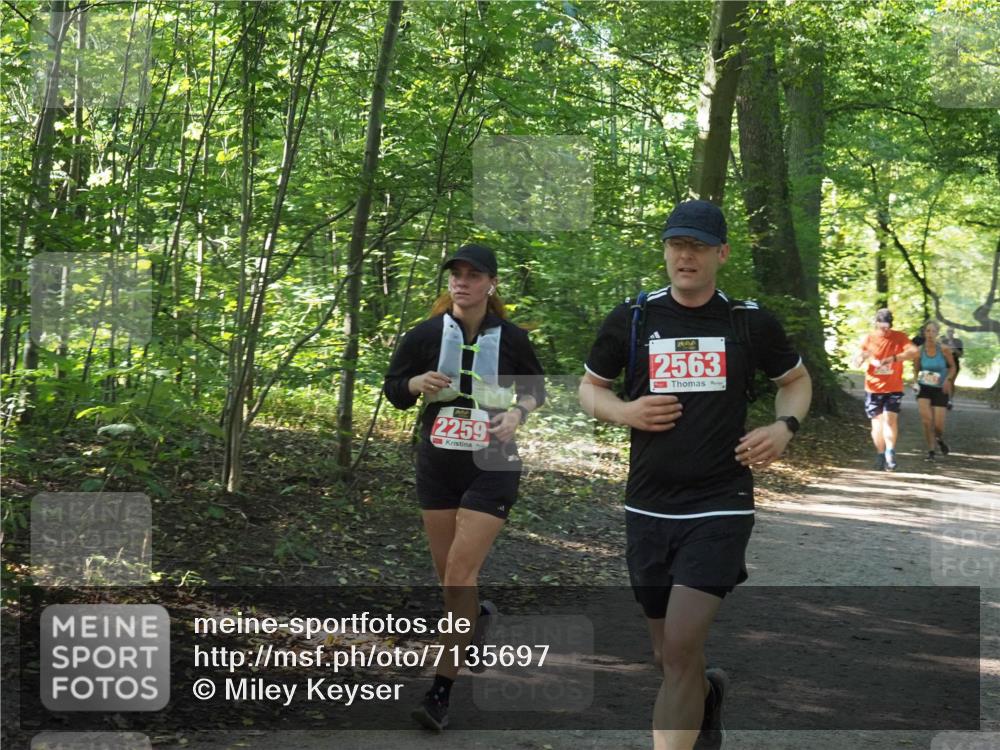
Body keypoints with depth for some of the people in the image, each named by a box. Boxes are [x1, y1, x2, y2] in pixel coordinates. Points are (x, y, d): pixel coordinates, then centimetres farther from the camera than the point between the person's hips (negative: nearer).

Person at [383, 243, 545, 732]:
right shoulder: (426, 335, -1)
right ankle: (478, 619, 46)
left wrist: (518, 413, -9)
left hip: (491, 469, -3)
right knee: (449, 573, 10)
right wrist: (418, 383, -16)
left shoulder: (512, 338, -3)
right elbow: (393, 389, 6)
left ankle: (442, 689, -6)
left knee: (460, 572, -12)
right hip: (437, 467, 3)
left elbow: (535, 391, 12)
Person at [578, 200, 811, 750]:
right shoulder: (630, 320, 2)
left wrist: (784, 427, -2)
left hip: (720, 506, -3)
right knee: (669, 658, 14)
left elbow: (796, 380, 18)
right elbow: (589, 387, 14)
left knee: (681, 650, -16)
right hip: (648, 508, 3)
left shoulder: (751, 322, 1)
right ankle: (709, 694, 48)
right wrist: (623, 412, -7)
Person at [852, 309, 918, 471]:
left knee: (890, 418, -15)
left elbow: (914, 351, -20)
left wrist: (893, 358, -33)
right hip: (873, 389, 1)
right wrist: (862, 356, -26)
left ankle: (890, 454, -16)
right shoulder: (868, 338, -1)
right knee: (877, 422, 4)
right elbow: (856, 363, -1)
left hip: (894, 388, -1)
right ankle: (881, 455, 14)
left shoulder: (900, 337, -3)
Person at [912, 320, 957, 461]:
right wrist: (915, 380, -11)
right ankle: (930, 450, 0)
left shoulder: (944, 349, -9)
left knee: (938, 425, -4)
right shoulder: (919, 350, -5)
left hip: (940, 389, -1)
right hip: (924, 388, 1)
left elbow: (953, 366, 4)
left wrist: (948, 379, -13)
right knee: (927, 419, -18)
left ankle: (939, 439, 34)